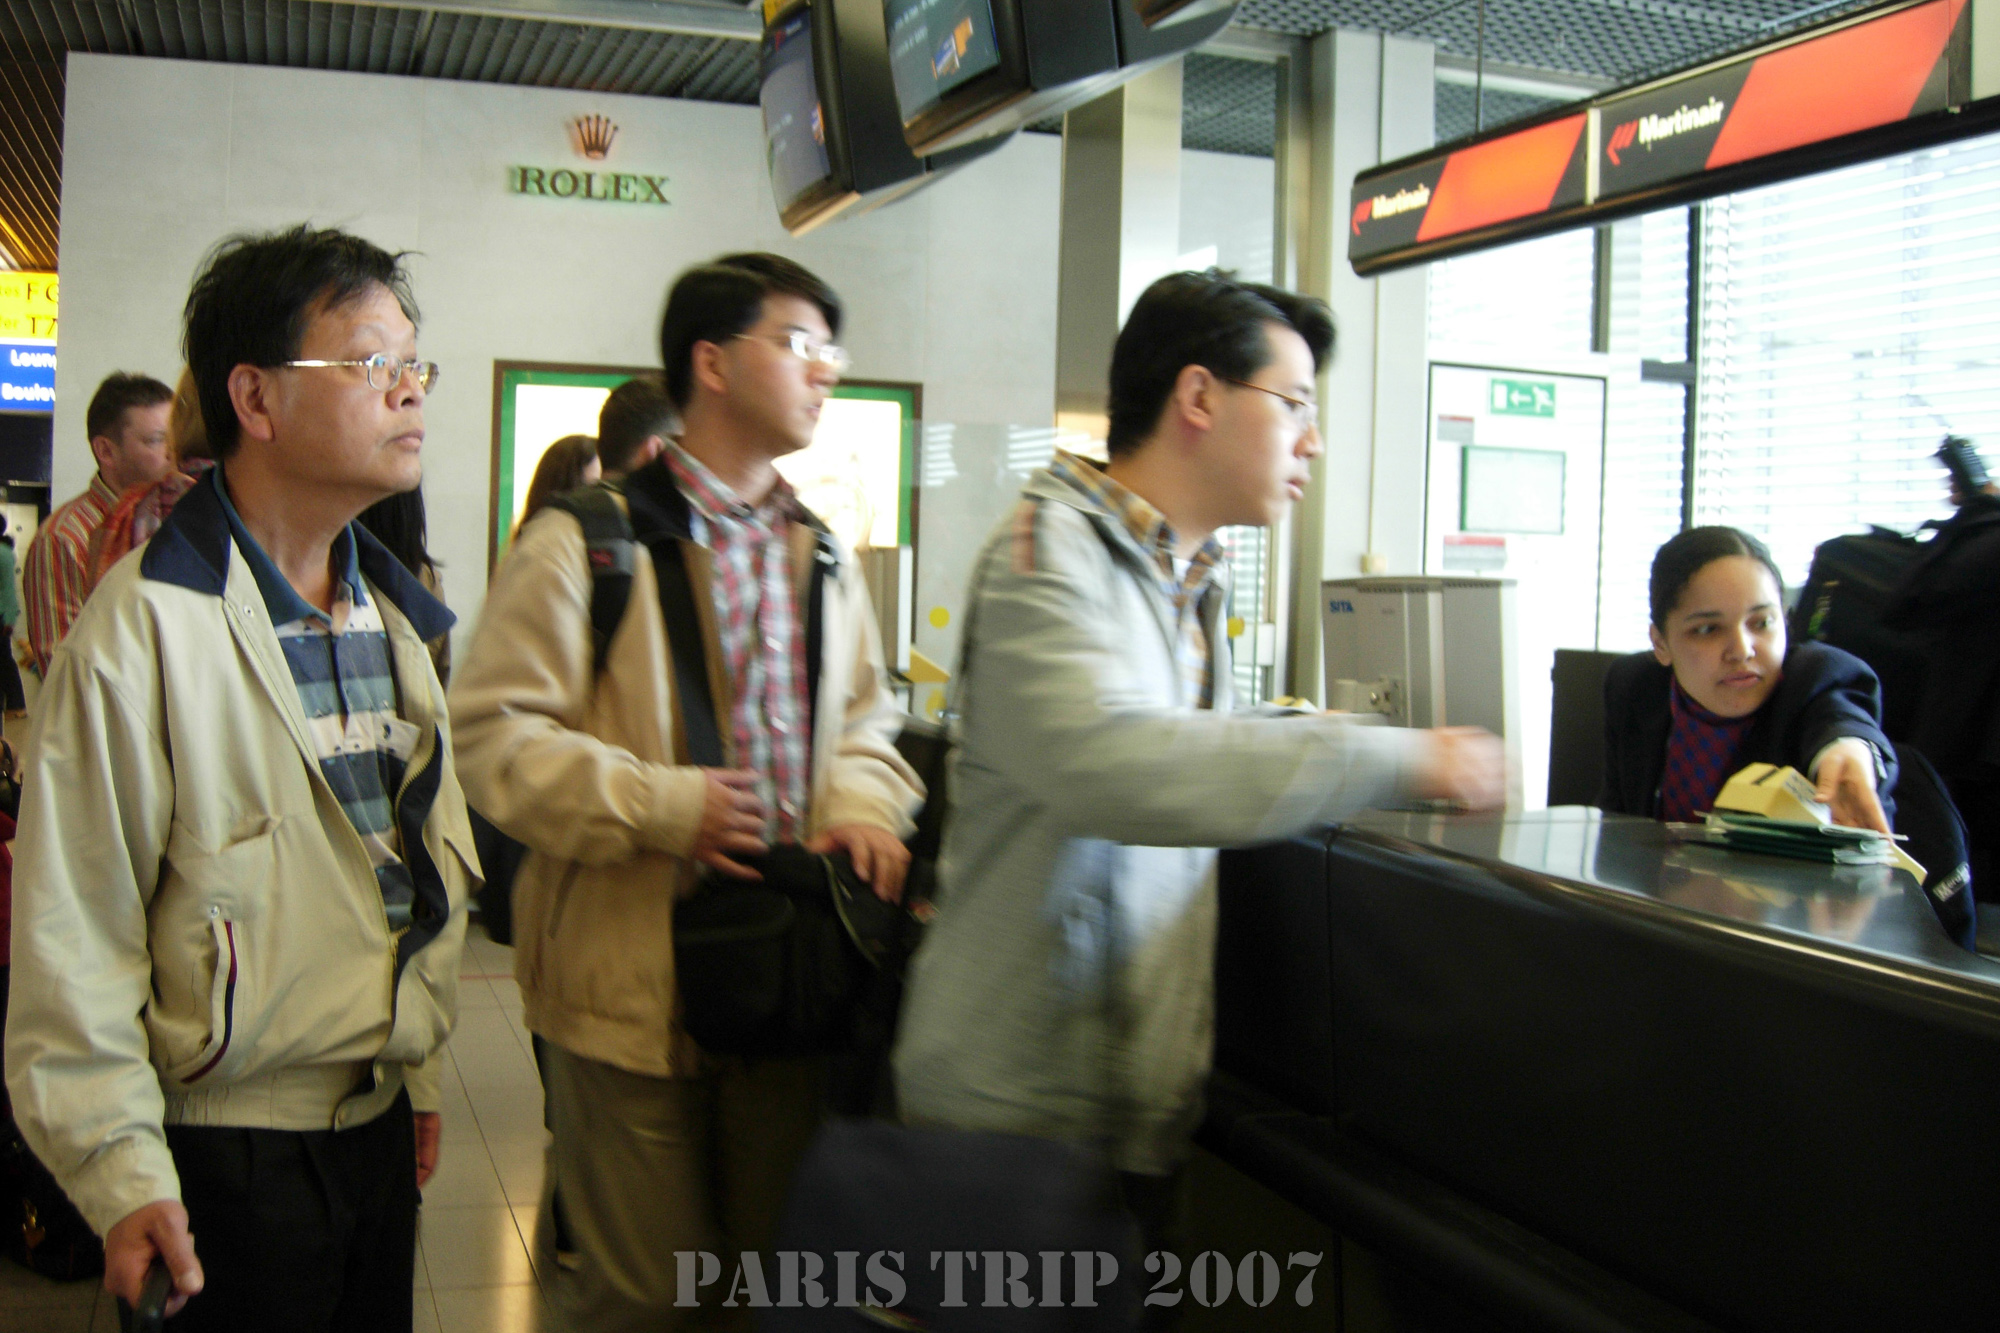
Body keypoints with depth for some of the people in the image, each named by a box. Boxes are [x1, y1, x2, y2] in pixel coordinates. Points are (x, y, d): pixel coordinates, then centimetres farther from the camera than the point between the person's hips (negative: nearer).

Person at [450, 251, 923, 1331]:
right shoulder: (589, 544, -8)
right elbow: (493, 733, -12)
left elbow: (863, 724, 19)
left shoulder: (825, 559, 14)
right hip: (635, 980, -6)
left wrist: (863, 808, -2)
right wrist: (660, 806, -21)